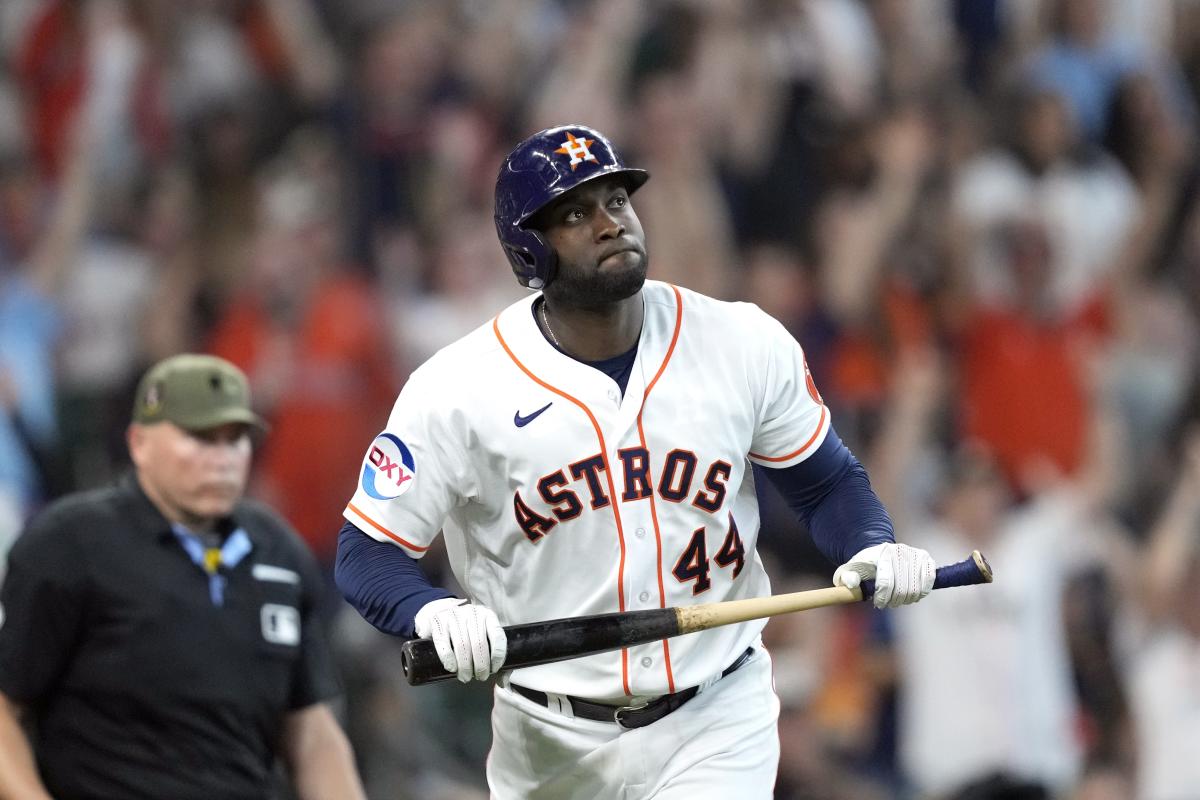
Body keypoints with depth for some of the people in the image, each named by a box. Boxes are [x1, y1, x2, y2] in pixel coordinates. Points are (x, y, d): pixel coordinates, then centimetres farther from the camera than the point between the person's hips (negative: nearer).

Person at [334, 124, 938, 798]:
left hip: (717, 724, 0)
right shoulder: (457, 389, -11)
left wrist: (873, 547, -15)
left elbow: (826, 482, 8)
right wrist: (433, 612, -30)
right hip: (550, 741, 0)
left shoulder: (745, 344, -4)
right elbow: (368, 553, -8)